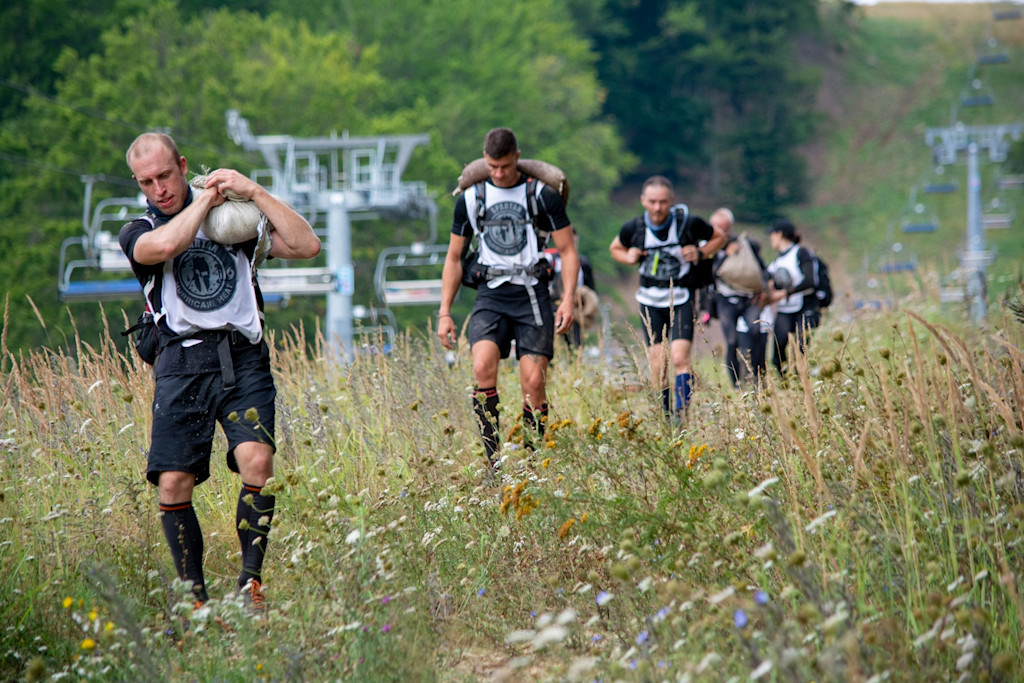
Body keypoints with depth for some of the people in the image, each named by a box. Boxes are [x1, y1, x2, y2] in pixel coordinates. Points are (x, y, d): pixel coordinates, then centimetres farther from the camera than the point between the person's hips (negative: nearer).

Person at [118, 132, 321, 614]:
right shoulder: (137, 233, 11)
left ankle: (251, 580, -10)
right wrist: (207, 198, -1)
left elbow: (307, 246, 5)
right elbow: (165, 245, -15)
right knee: (173, 483, -9)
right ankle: (195, 598, 5)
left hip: (243, 358, 0)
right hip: (182, 364, 0)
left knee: (256, 462, -22)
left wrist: (253, 192, 1)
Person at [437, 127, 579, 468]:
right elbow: (454, 257, 16)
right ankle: (493, 461, -21)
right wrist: (444, 313, 9)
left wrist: (568, 300, -10)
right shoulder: (470, 199, 8)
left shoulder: (543, 196, 2)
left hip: (532, 295, -1)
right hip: (491, 295, 1)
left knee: (533, 381, -9)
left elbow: (568, 251, 4)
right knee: (482, 367, -23)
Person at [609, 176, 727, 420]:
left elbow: (719, 237, 7)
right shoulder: (633, 228, -6)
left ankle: (681, 416, -16)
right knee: (657, 367, -1)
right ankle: (664, 420, 11)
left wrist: (700, 253, -11)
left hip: (681, 300, -2)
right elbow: (615, 248, 16)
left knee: (679, 359, -18)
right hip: (651, 301, 2)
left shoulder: (689, 223, -12)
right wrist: (629, 258, -6)